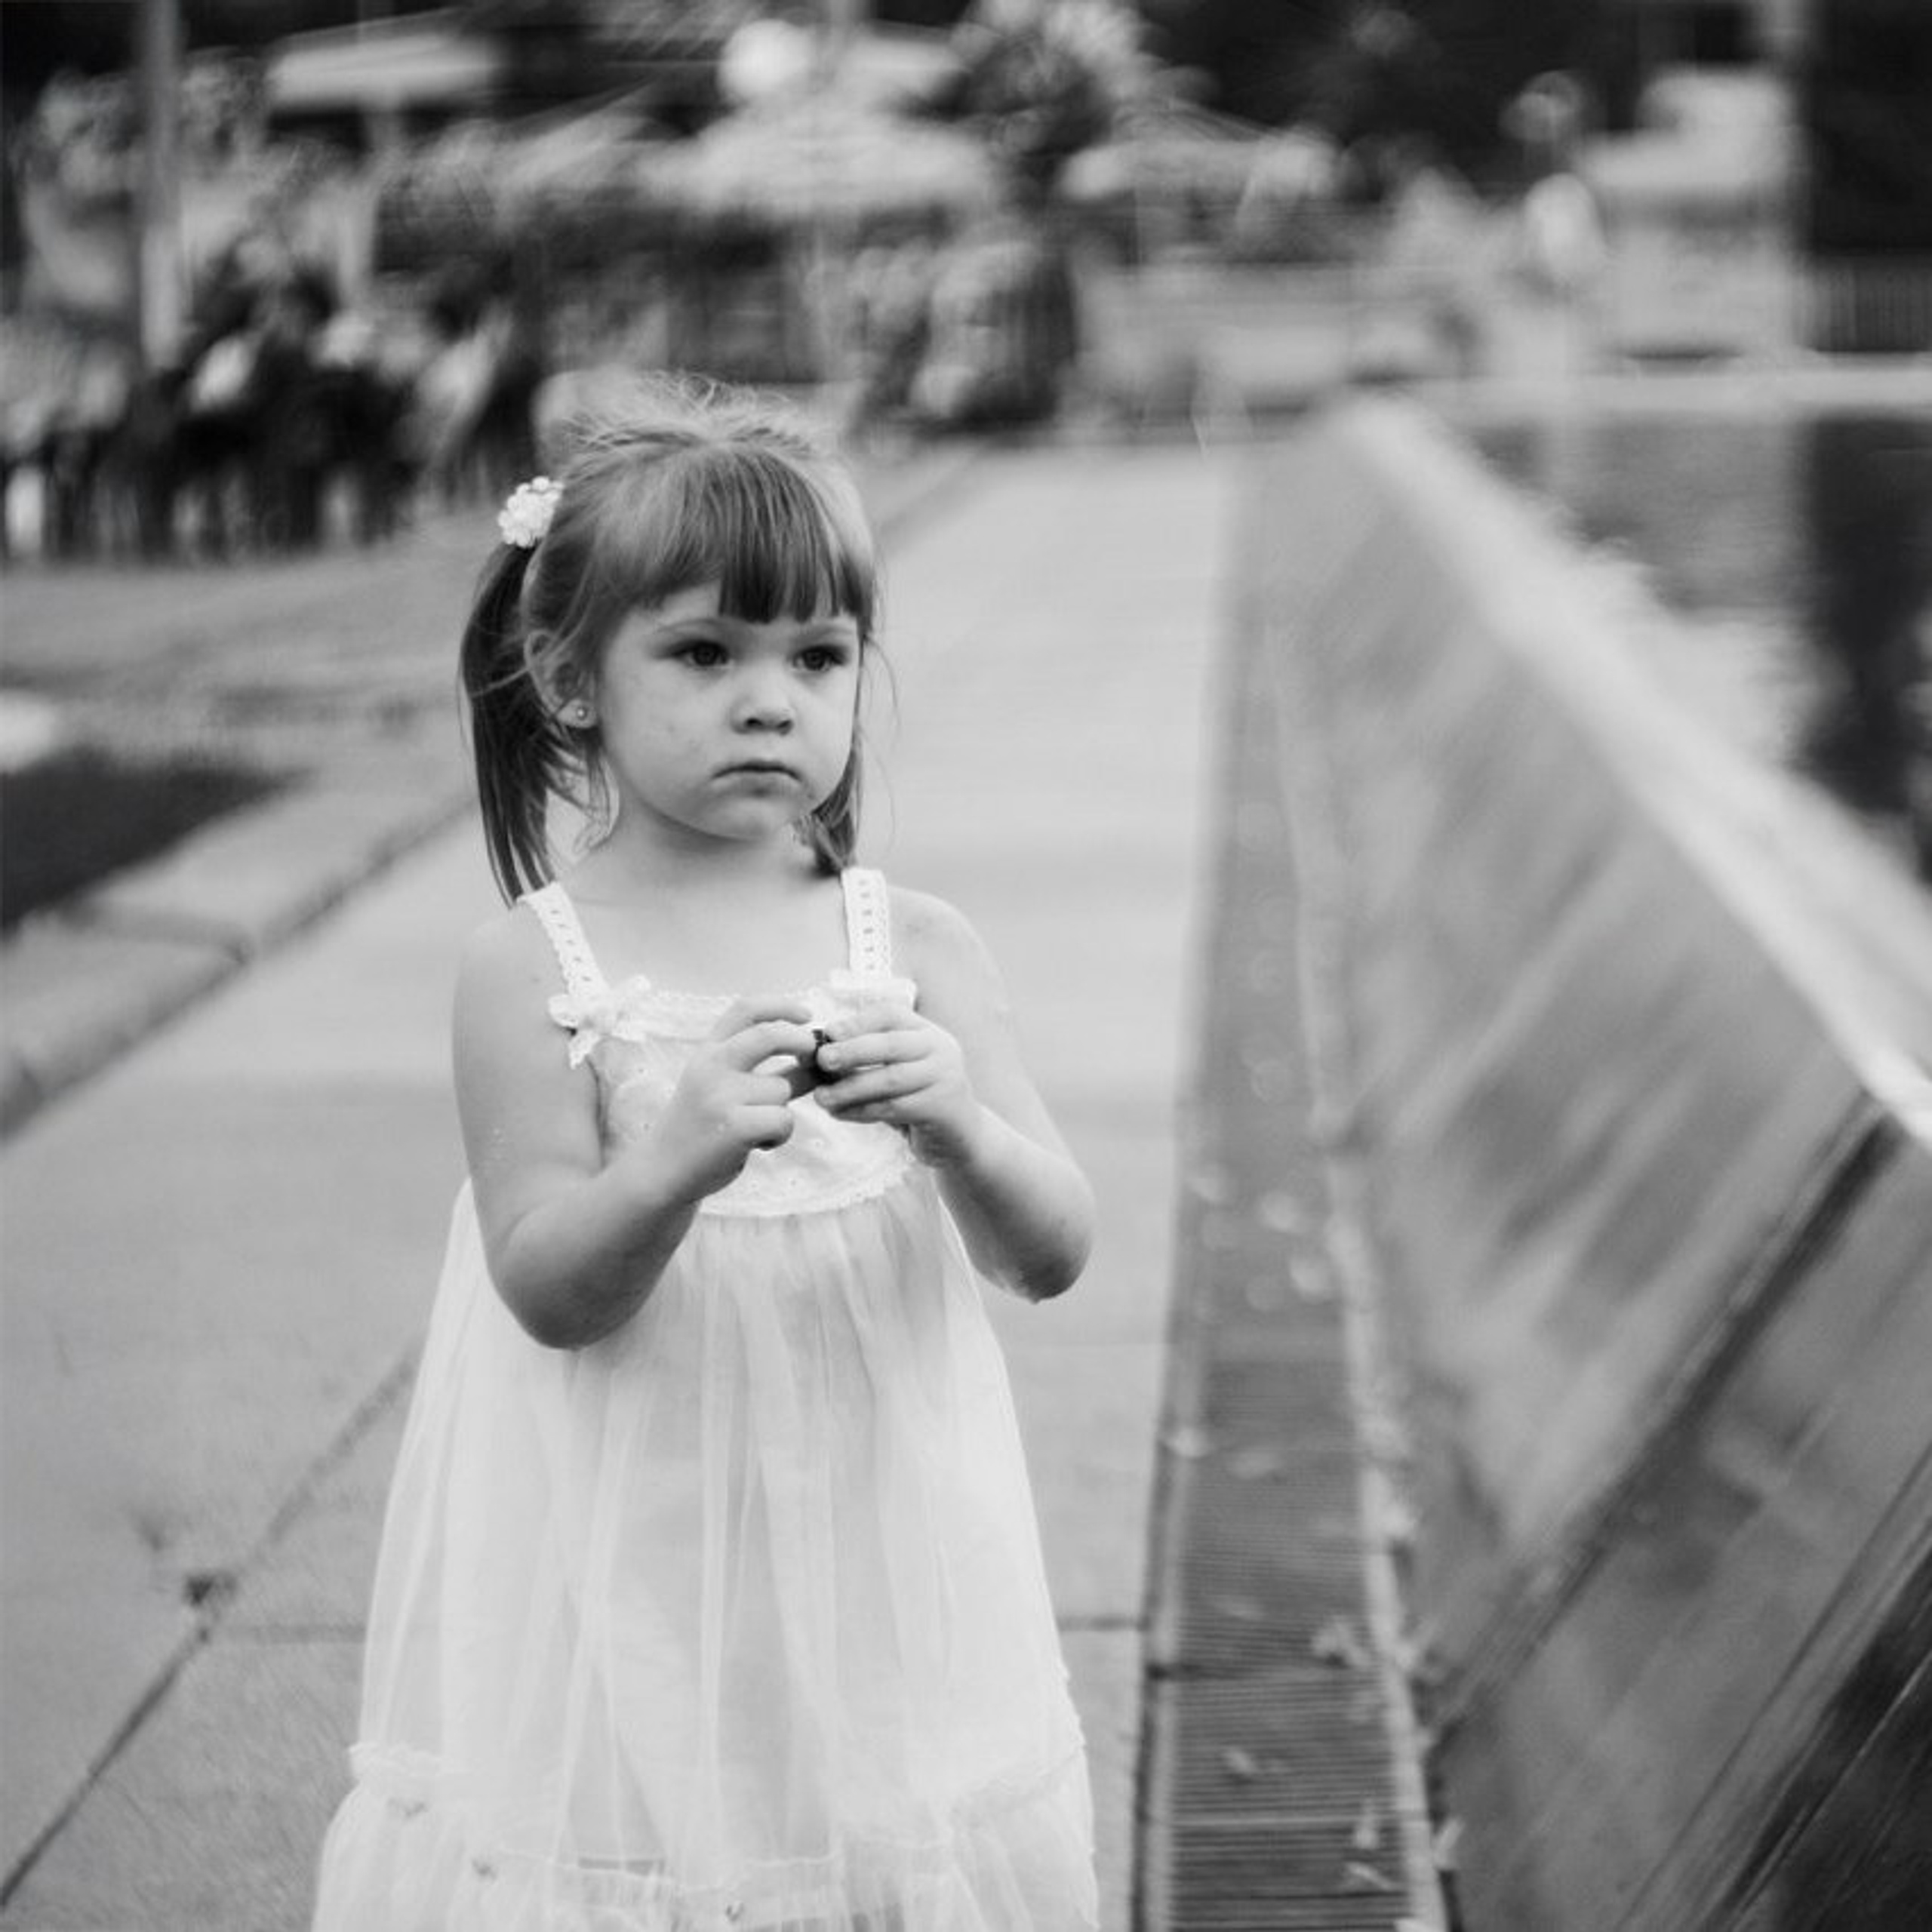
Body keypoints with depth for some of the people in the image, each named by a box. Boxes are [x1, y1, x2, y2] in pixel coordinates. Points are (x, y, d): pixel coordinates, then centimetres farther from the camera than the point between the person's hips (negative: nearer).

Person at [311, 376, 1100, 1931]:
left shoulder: (917, 951, -1)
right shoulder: (532, 972, -7)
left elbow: (1051, 1256, -4)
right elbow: (551, 1291, -11)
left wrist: (957, 1127, -24)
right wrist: (679, 1161, -29)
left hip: (876, 1577, 2)